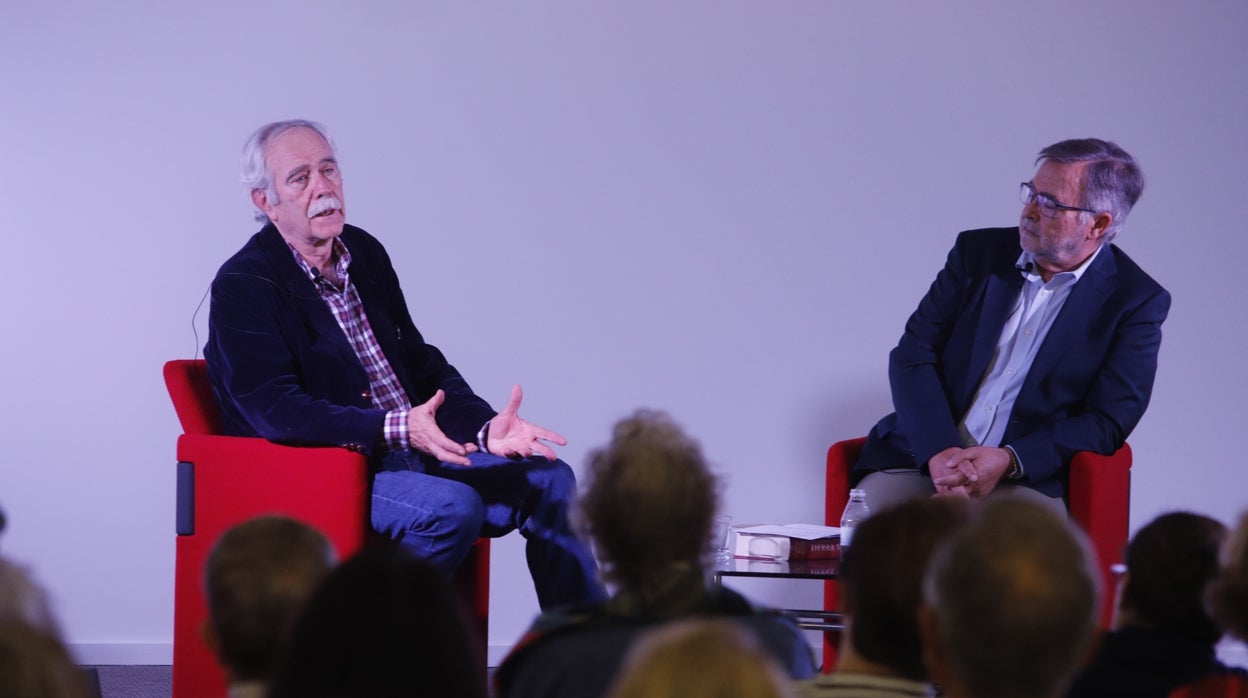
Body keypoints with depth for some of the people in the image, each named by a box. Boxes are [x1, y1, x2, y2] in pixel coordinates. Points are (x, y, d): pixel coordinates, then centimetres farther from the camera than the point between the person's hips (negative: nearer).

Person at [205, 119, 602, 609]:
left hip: (410, 454, 8)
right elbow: (274, 409, -22)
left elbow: (422, 365, 16)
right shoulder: (243, 286, -11)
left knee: (548, 481, -3)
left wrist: (486, 428, -4)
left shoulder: (364, 253, 13)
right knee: (452, 507, -31)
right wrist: (397, 429, -31)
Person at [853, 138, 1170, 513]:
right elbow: (912, 356, 4)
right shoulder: (979, 252, 10)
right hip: (922, 456, 2)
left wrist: (1009, 461, -17)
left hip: (1028, 479, -2)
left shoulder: (1137, 301, 2)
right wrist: (940, 452, -14)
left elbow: (1107, 423, -3)